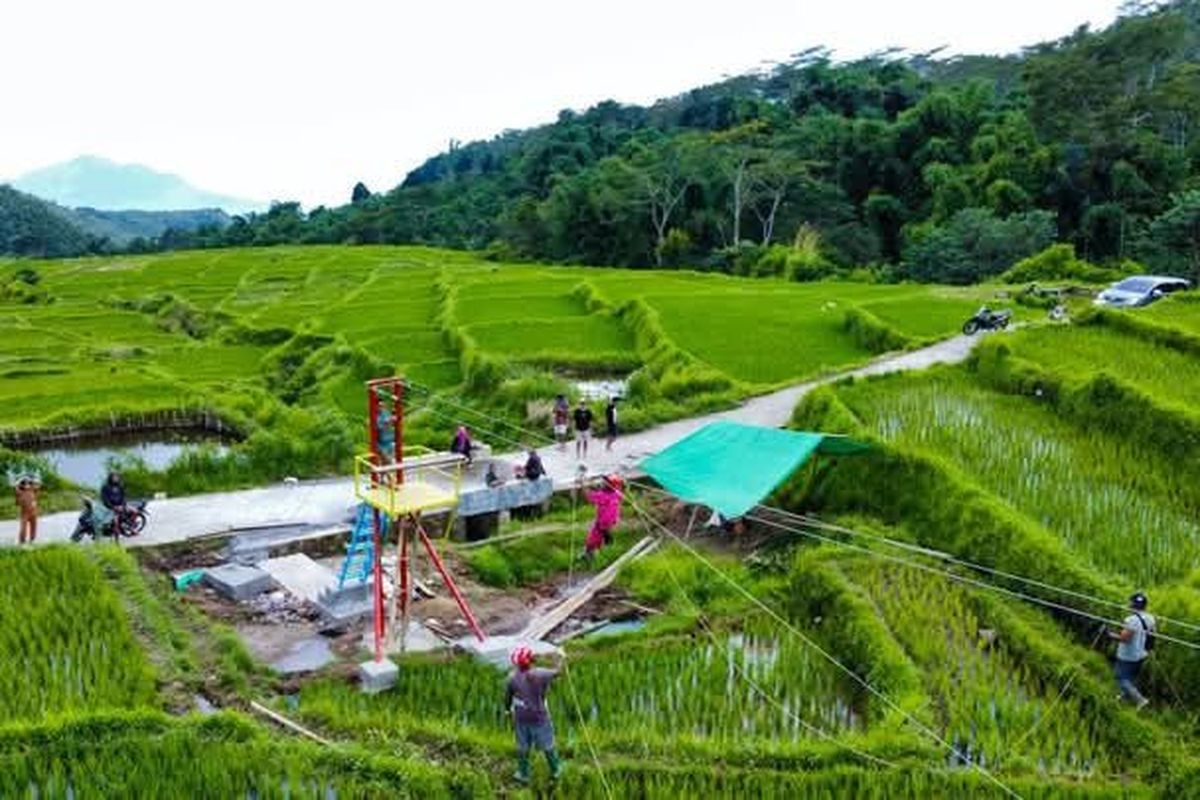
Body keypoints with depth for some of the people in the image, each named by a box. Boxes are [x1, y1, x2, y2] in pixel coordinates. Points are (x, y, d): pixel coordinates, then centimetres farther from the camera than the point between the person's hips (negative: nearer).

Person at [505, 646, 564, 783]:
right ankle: (555, 770, 38)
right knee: (547, 744, 19)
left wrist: (508, 709, 16)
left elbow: (507, 698, -6)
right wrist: (560, 658, 15)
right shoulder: (539, 674, -23)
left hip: (521, 718, 2)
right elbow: (556, 672, -5)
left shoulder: (513, 677, -18)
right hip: (539, 717, -1)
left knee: (522, 746, 20)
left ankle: (523, 774, 36)